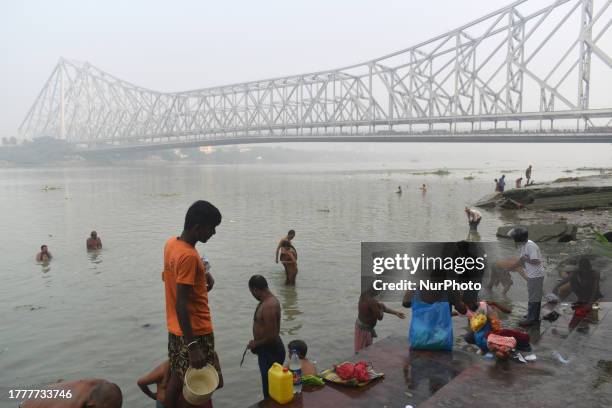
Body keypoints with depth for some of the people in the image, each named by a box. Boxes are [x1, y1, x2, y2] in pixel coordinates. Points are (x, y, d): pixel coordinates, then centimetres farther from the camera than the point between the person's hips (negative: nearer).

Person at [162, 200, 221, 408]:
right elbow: (181, 304, -27)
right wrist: (192, 345, -26)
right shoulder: (189, 256, -25)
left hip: (176, 329, 8)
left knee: (176, 379, 20)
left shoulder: (171, 243, 2)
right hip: (196, 332, -8)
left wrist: (203, 274, 5)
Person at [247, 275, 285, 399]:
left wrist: (255, 344, -13)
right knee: (268, 386, 24)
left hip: (270, 352, -10)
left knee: (270, 392, 2)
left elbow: (272, 336, -28)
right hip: (269, 350, 10)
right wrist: (256, 344, 11)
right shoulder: (270, 300, 5)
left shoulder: (268, 306, -27)